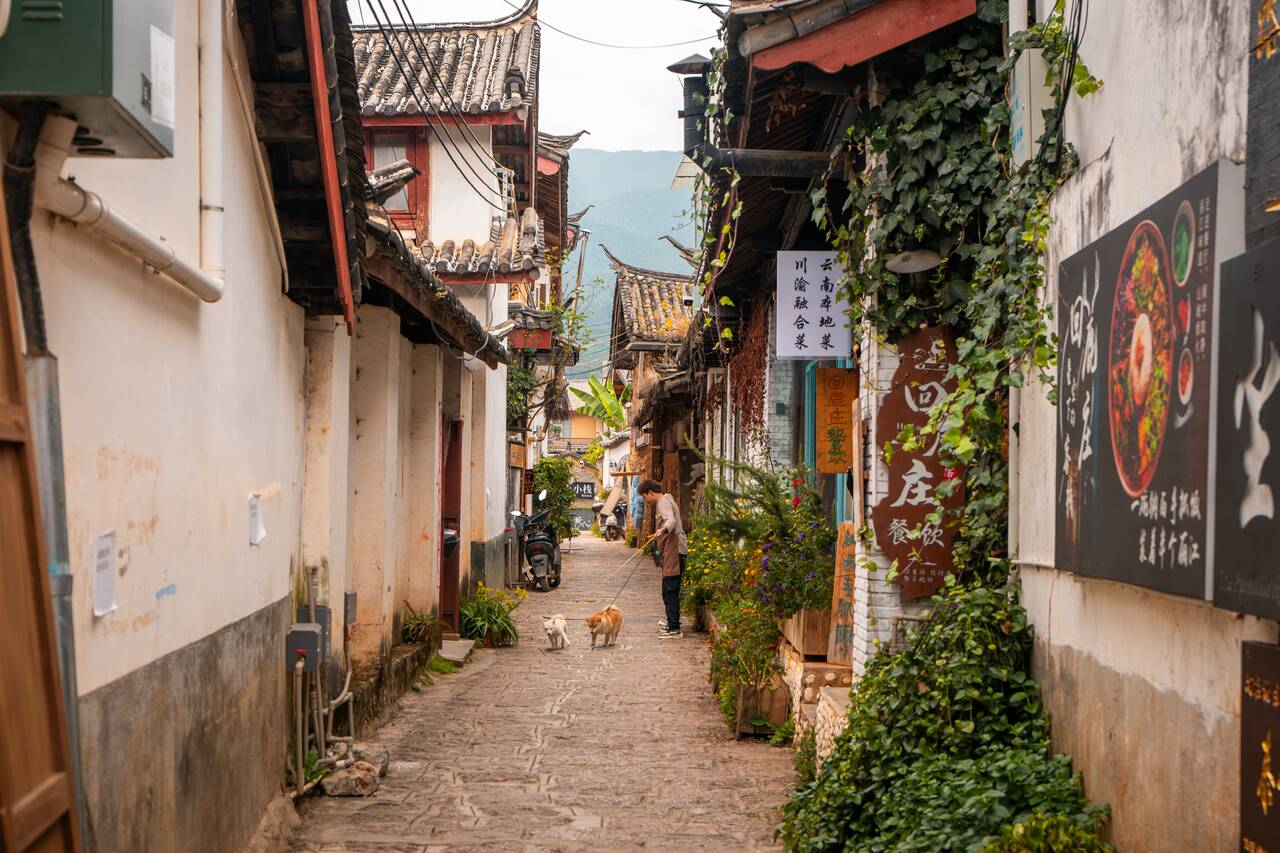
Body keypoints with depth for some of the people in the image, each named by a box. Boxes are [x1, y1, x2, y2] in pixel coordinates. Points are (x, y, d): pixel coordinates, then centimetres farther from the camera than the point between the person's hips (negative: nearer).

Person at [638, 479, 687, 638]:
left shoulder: (663, 502, -10)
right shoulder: (665, 500, 23)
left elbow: (671, 520, -30)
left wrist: (664, 529, -51)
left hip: (673, 551, -11)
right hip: (672, 552, 11)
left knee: (670, 590, -12)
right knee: (670, 591, 19)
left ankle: (674, 629, -14)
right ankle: (672, 623, 30)